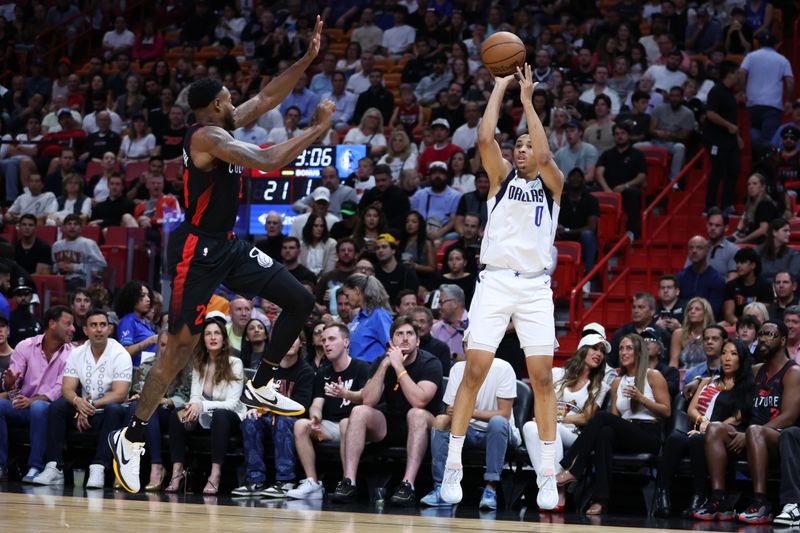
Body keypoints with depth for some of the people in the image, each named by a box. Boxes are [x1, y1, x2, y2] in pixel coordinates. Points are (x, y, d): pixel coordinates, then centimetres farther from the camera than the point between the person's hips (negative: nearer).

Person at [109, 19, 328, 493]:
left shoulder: (224, 127, 10)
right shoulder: (208, 136, -19)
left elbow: (266, 99, 20)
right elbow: (268, 162, -27)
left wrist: (308, 60, 11)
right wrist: (319, 128, -19)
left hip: (228, 246, 10)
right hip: (197, 251, -10)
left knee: (301, 302, 7)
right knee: (181, 347, -11)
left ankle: (260, 388, 19)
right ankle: (132, 437, -3)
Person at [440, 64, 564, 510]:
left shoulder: (553, 184, 8)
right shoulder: (503, 177, 11)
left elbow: (545, 156, -14)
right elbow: (485, 138, -6)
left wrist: (527, 99, -10)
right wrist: (501, 87, -2)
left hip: (535, 286, 0)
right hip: (495, 281, 0)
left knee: (542, 377, -5)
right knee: (475, 371, -8)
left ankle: (548, 474, -1)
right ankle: (453, 468, -5)